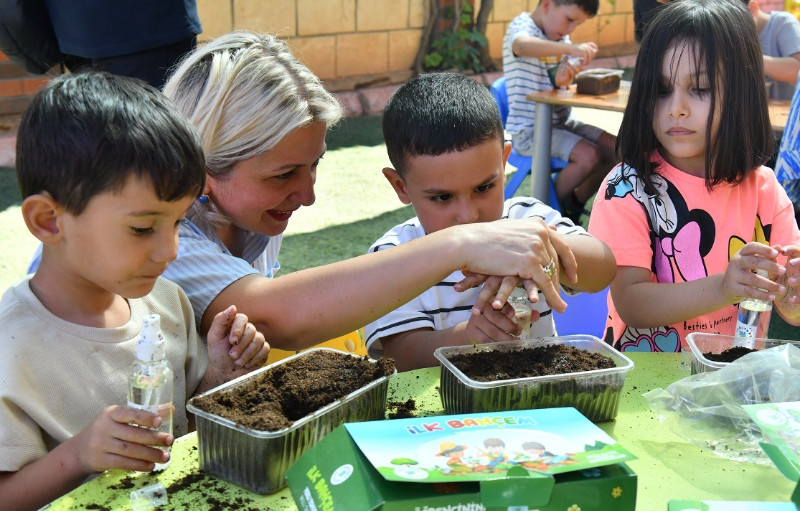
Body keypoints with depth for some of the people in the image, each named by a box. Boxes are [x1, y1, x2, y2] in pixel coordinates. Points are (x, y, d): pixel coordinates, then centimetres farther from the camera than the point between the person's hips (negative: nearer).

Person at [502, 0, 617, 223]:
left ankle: (575, 205, 16)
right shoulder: (521, 26, -13)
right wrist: (570, 48, -53)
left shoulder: (561, 38, 12)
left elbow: (558, 83, 4)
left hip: (561, 121, 9)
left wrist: (565, 76, -21)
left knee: (615, 149, -1)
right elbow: (522, 45, -40)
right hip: (529, 129, -9)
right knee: (589, 156, -24)